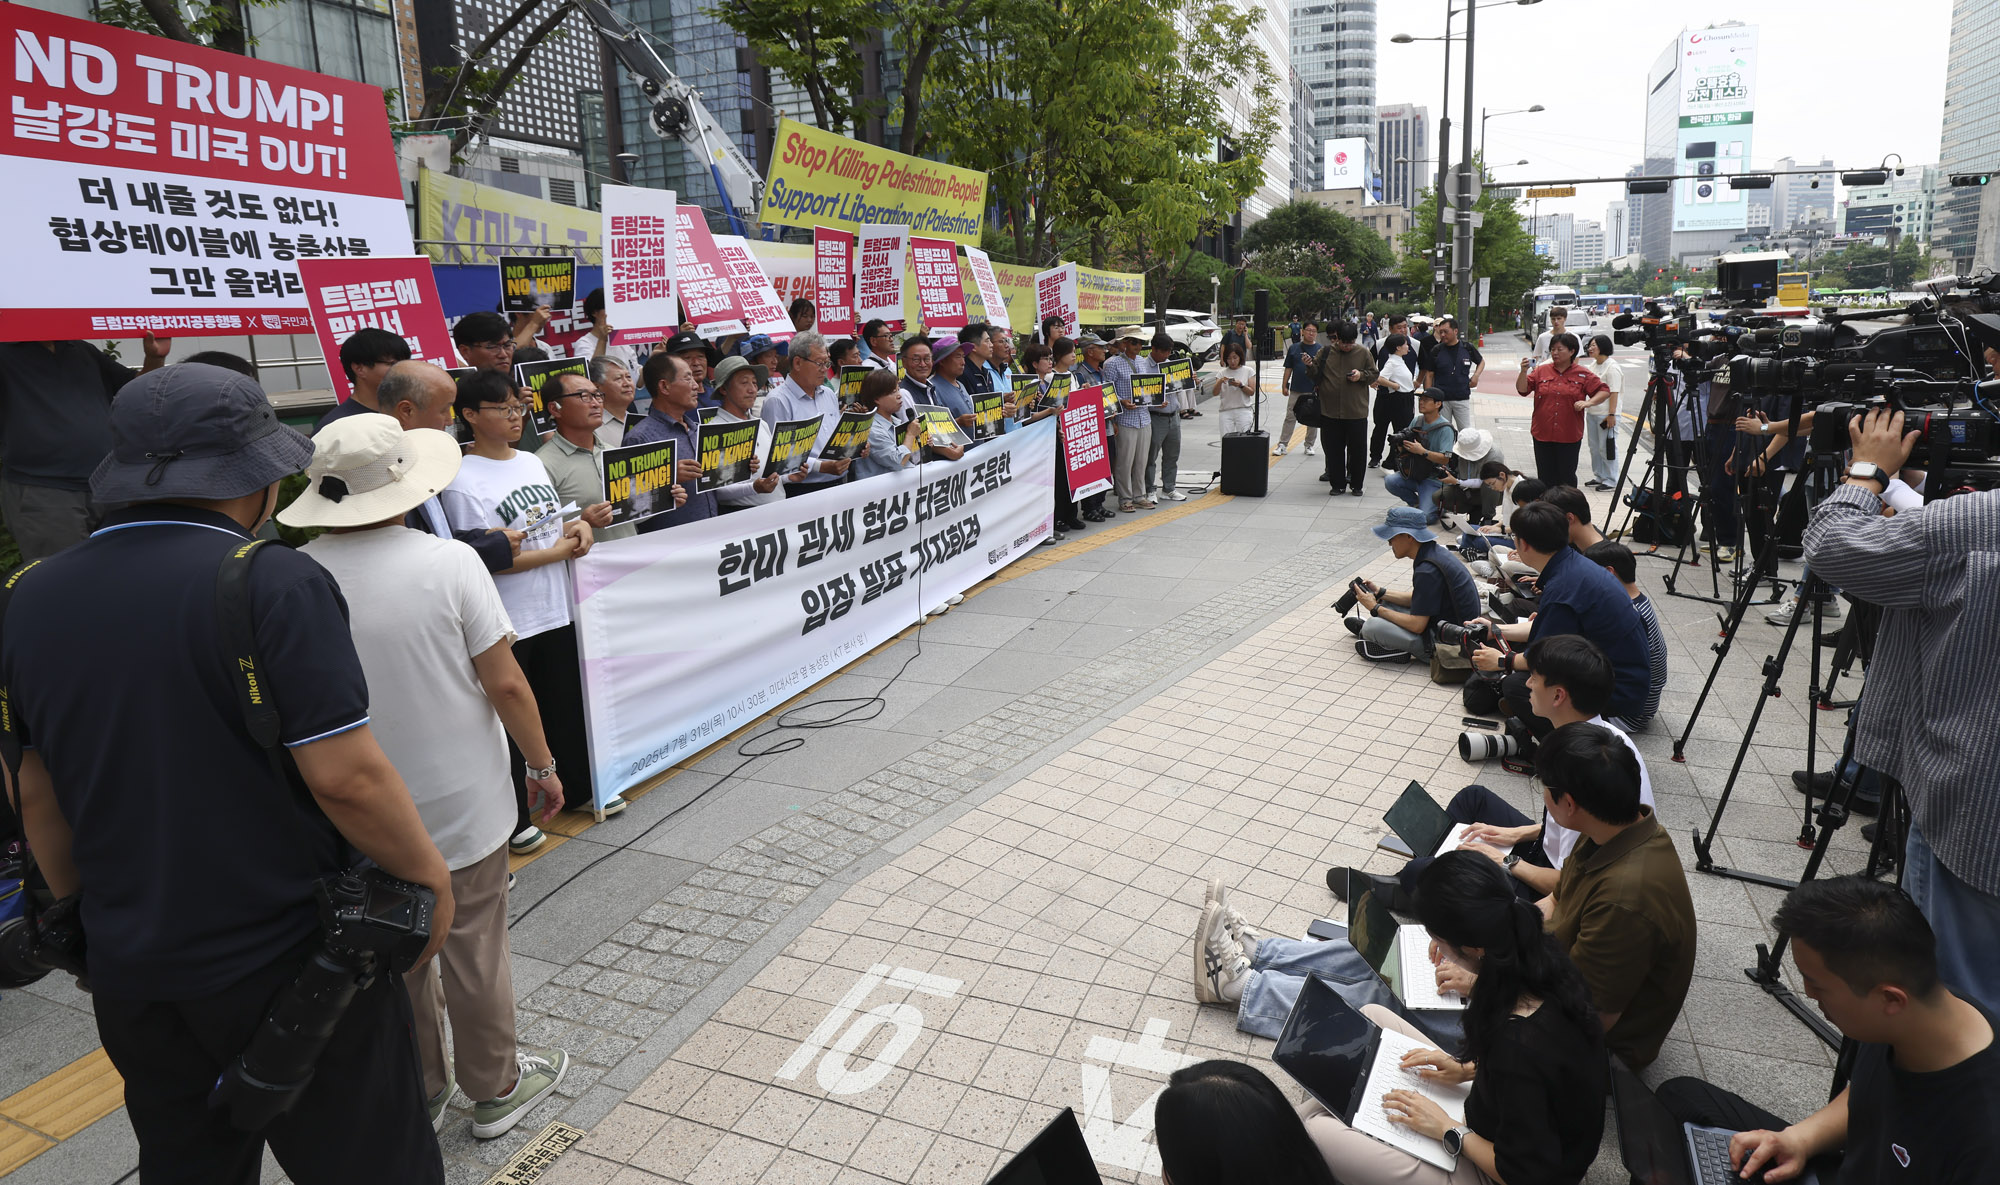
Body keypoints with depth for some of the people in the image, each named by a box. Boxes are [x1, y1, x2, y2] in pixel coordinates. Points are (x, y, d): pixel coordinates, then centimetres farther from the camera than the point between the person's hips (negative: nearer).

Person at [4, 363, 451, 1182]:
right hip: (288, 960, -6)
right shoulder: (275, 583, -20)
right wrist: (429, 877, -8)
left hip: (130, 971, 6)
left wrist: (80, 909, 23)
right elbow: (345, 776, -23)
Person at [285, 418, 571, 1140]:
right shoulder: (447, 561, -18)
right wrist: (542, 765, -1)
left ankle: (418, 1091, 38)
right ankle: (497, 1089, 30)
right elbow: (505, 683, -16)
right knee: (474, 953, 13)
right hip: (461, 807, -3)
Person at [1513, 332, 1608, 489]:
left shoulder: (1582, 374, 3)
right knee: (1545, 477, 6)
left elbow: (1603, 391, 6)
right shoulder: (1541, 371, 7)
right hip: (1543, 435, 2)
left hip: (1570, 436, -2)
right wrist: (1523, 372, -16)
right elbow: (1522, 390, 0)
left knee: (1567, 477, 4)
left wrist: (1588, 402, -11)